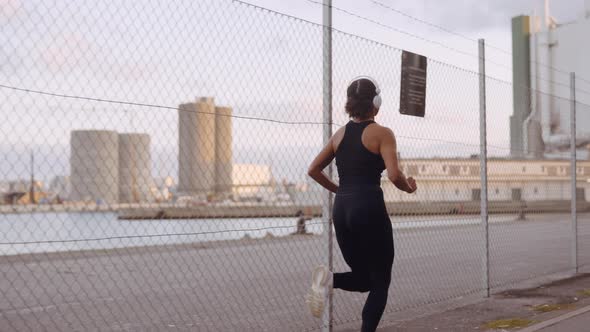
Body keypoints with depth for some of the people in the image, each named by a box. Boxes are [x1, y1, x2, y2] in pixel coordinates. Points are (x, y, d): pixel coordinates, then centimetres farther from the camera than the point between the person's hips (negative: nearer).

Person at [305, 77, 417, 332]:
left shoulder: (340, 134, 12)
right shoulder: (381, 133, -4)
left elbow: (313, 170, 14)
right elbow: (394, 175, -16)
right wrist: (408, 187, 5)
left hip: (341, 209, 6)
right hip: (369, 208, -6)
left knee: (364, 278, 18)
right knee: (380, 282, 7)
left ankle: (330, 280, -13)